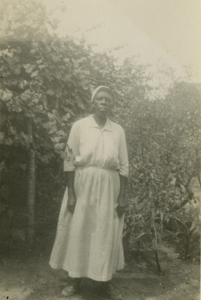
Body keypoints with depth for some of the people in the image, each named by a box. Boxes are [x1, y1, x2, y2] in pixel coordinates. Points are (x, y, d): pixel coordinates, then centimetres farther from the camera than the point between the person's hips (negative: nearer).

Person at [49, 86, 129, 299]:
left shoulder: (118, 130, 3)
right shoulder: (79, 126, -2)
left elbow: (124, 166, 3)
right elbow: (69, 161, -4)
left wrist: (122, 196, -1)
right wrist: (71, 193, -9)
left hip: (108, 188, 2)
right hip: (82, 185, -1)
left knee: (106, 233, 9)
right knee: (78, 231, 7)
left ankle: (105, 280, 26)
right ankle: (76, 280, 26)